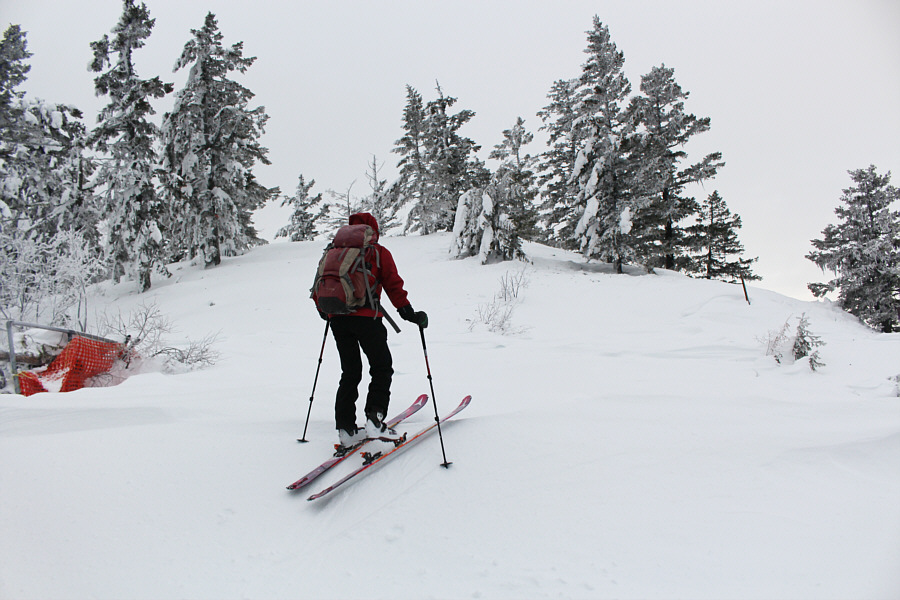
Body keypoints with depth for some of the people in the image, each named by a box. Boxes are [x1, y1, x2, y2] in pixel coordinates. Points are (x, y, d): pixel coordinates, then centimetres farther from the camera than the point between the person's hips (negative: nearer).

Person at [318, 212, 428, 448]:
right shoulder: (378, 253, 6)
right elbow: (393, 285, 0)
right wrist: (409, 313, 3)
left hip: (337, 318, 5)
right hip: (365, 317, -4)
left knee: (350, 373, 13)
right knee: (382, 368, 7)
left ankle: (346, 428, 9)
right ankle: (374, 419, -9)